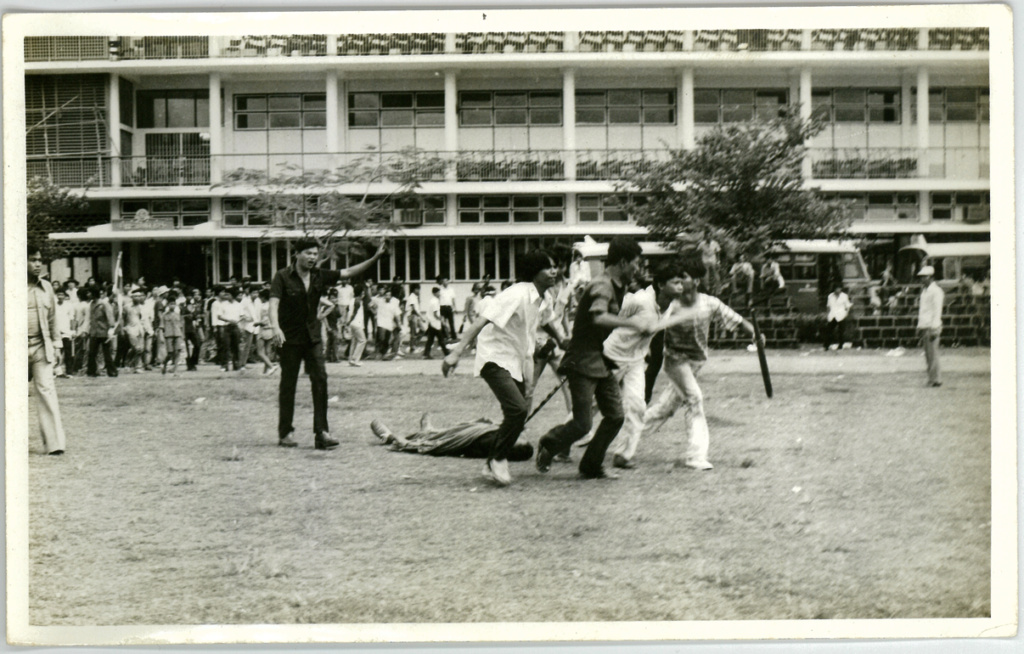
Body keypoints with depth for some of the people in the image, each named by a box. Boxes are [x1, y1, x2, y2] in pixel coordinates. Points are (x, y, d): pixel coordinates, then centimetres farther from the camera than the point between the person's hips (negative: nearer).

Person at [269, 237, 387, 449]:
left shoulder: (320, 276, 5)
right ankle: (285, 433, 14)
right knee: (288, 385, 3)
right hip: (290, 339, -4)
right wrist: (276, 327, -37)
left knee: (320, 380, -7)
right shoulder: (283, 277, -9)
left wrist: (375, 257, 2)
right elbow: (274, 303, -20)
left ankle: (321, 432, -7)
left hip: (313, 337, 4)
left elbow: (348, 272, 8)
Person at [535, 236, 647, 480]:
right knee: (582, 425, -8)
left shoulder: (617, 286, 12)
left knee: (615, 416, 5)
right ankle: (547, 446, 18)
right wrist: (630, 322, -31)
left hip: (600, 361, 10)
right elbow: (599, 317, -40)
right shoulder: (602, 286, -19)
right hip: (583, 362, -10)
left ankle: (592, 466, 18)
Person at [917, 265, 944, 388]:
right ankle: (931, 379, 10)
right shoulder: (923, 291, 19)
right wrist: (920, 327, 19)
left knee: (933, 353, -9)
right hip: (923, 326, 8)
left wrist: (934, 329, -17)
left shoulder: (936, 291, -7)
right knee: (927, 354, 7)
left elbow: (937, 311, -12)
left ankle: (936, 379, -6)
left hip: (932, 327, -8)